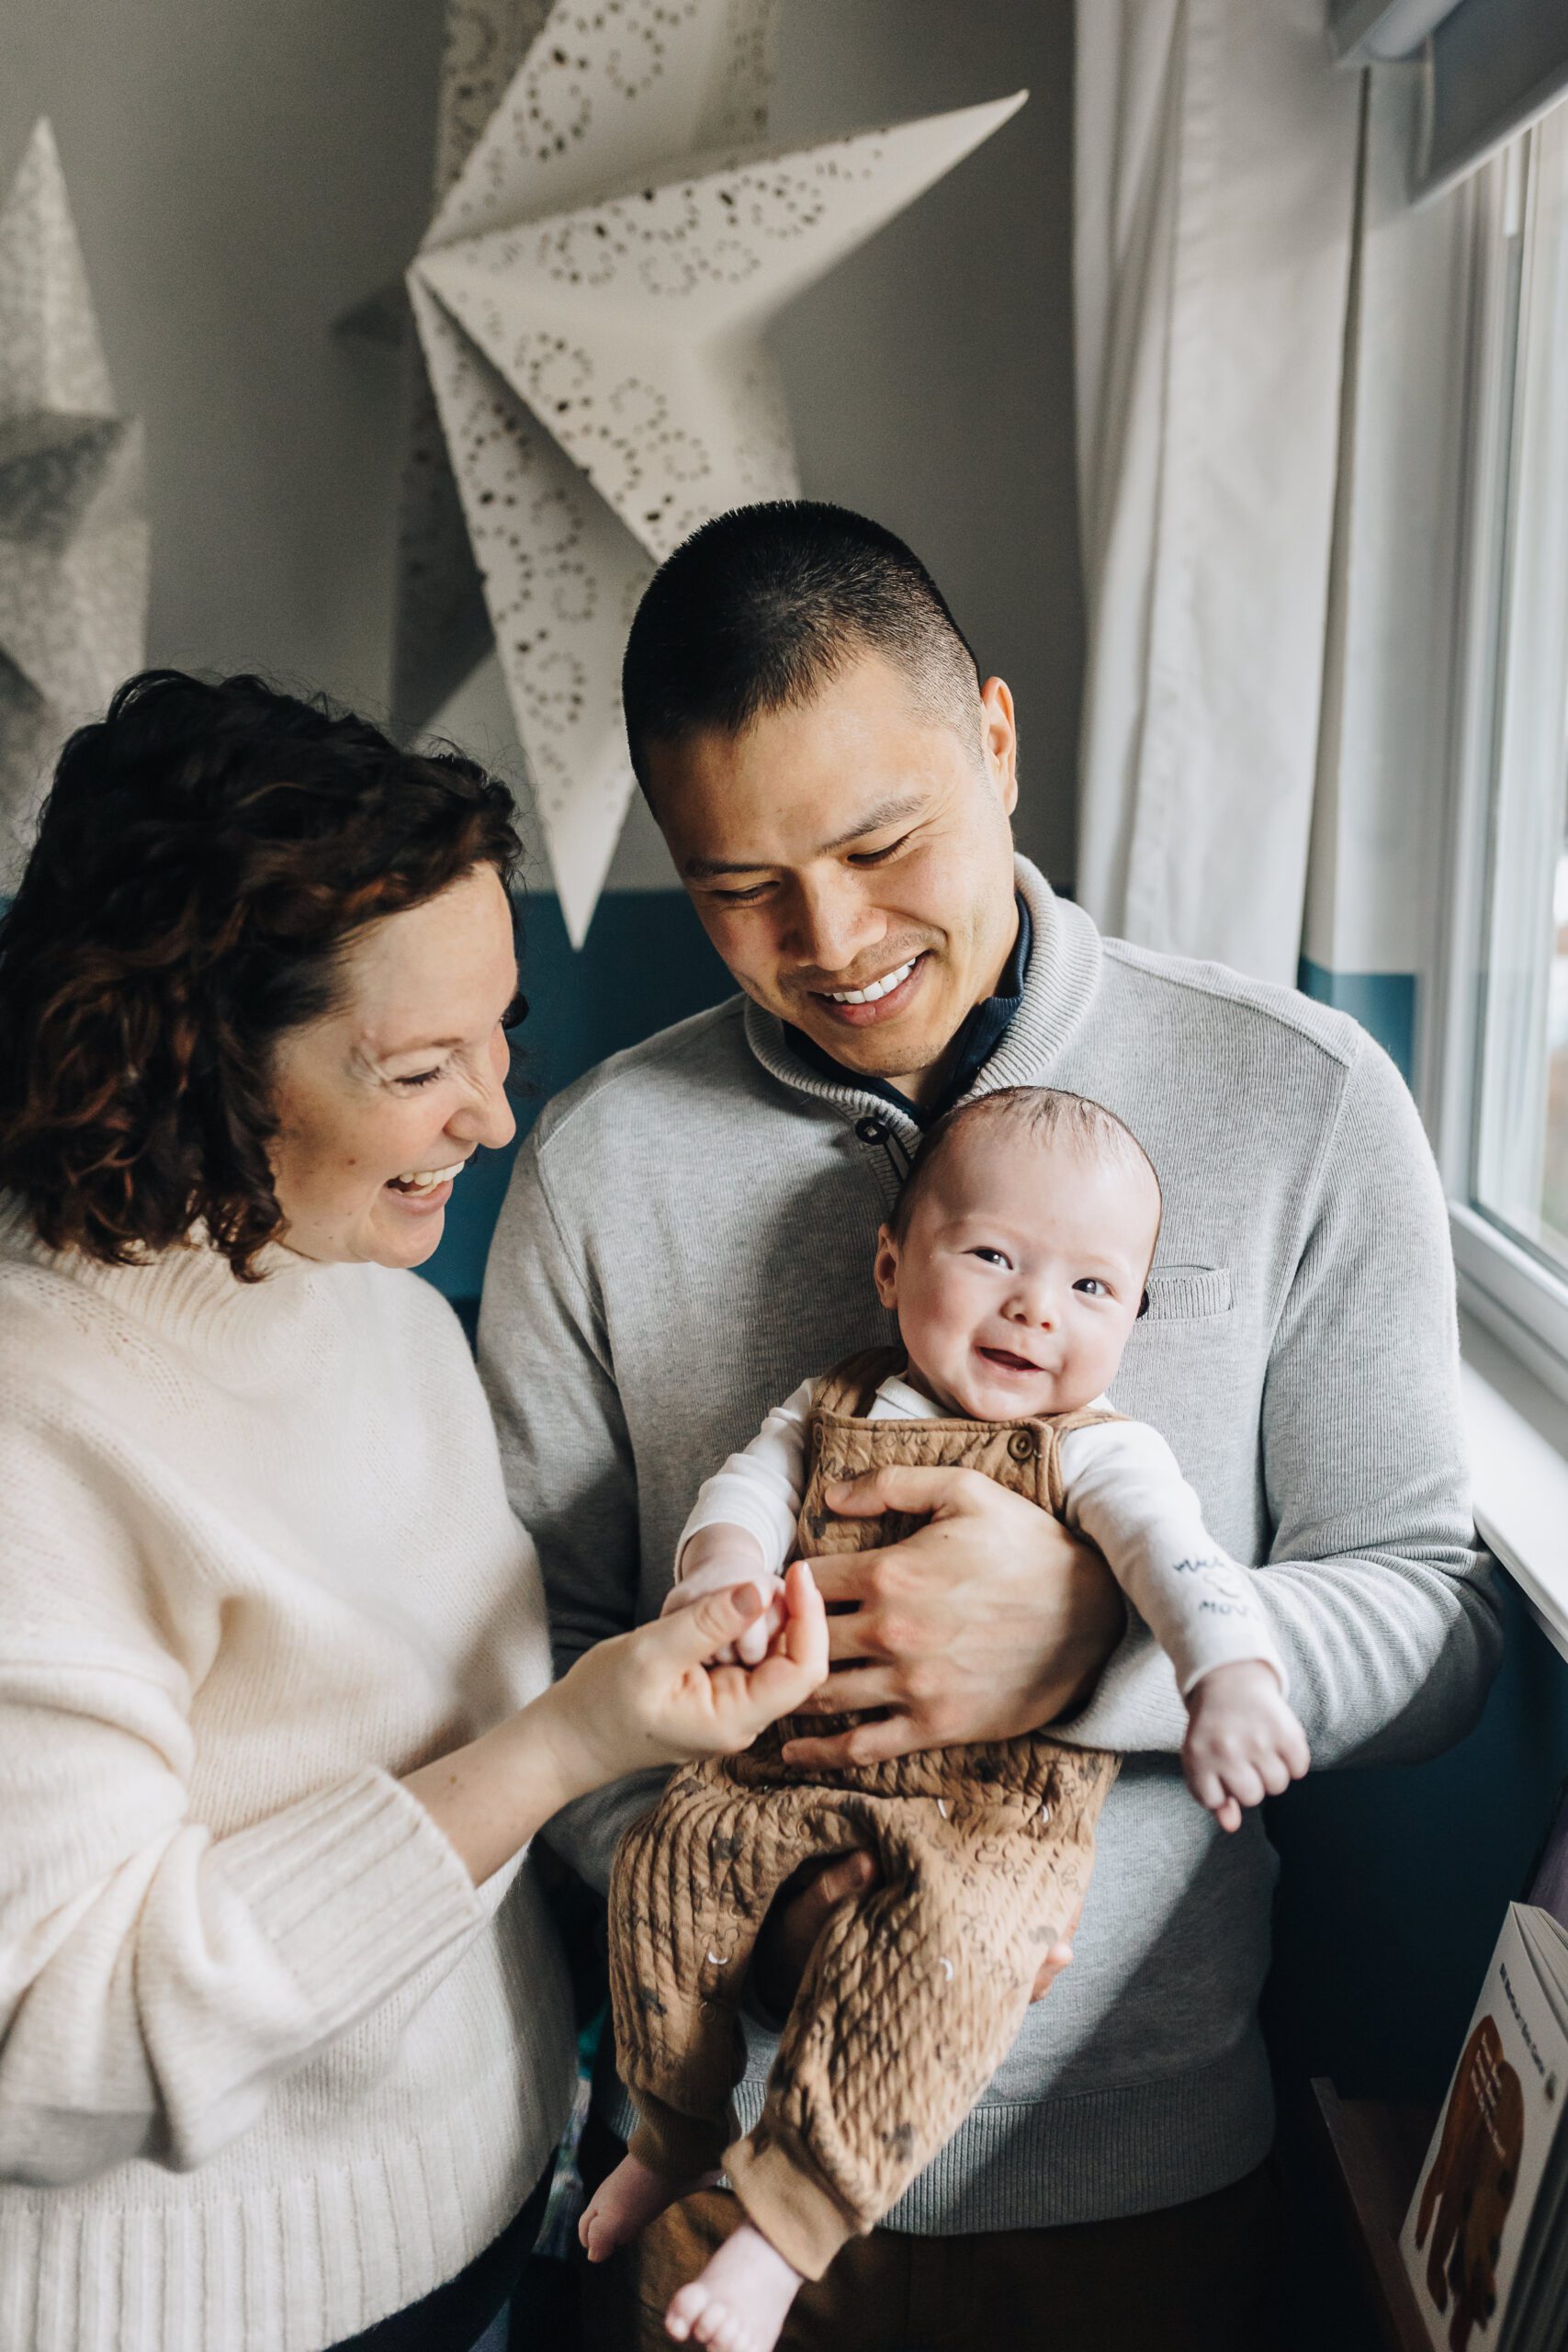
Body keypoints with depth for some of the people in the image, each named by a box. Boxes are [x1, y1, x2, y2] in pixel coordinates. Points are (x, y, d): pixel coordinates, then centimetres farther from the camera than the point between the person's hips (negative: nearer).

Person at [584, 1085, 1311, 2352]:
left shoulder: (1098, 1452, -4)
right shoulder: (835, 1406, 10)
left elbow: (1177, 1554, -20)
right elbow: (753, 1478, 0)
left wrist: (1231, 1676, -41)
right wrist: (724, 1564, -25)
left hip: (997, 1807, -4)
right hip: (799, 1772, 5)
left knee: (935, 1946, -29)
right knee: (667, 1859, -9)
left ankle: (783, 2229, -14)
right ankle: (677, 2134, 16)